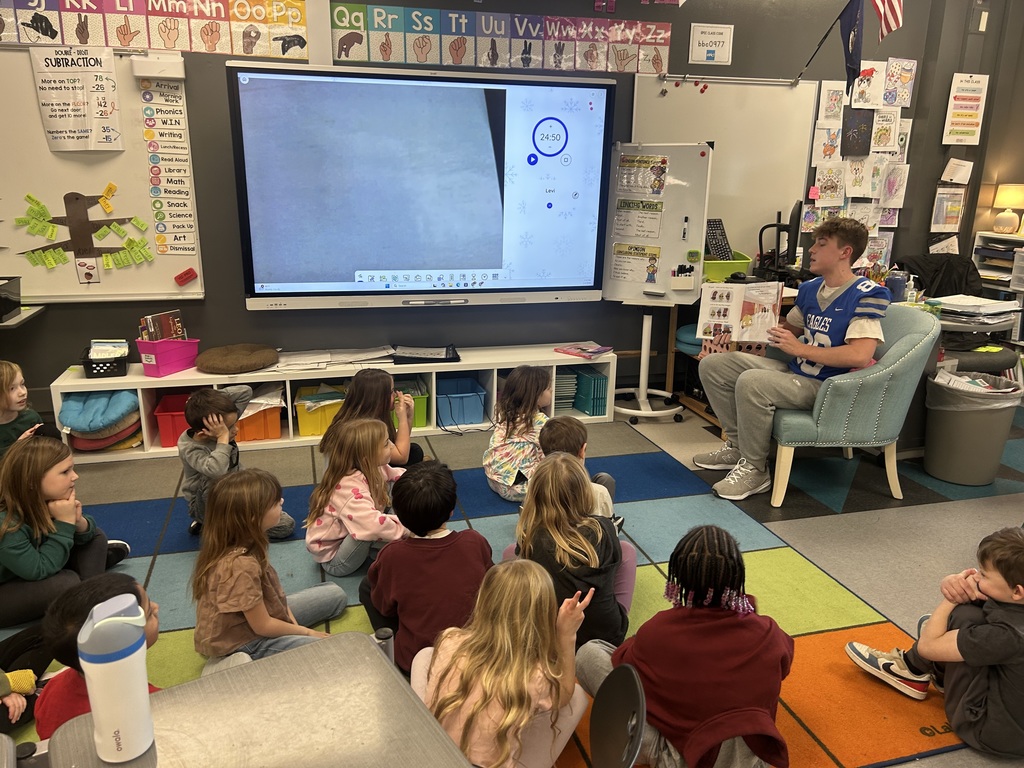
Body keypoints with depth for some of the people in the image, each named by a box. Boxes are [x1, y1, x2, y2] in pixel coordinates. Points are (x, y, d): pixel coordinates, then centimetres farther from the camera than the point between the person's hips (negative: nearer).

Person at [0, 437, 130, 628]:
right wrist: (64, 523, -33)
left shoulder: (44, 500, -13)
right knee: (66, 582, -31)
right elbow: (38, 571, -30)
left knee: (95, 537, 2)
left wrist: (78, 522, -26)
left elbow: (88, 533, -2)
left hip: (33, 574, 8)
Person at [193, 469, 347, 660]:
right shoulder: (240, 564, -35)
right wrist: (305, 631, -9)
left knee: (335, 594, 15)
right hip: (243, 642, -9)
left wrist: (294, 624, -6)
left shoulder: (241, 542, -8)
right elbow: (263, 626, -23)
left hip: (253, 617, 9)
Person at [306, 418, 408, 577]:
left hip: (349, 539, 9)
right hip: (333, 558, -9)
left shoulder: (370, 468, -10)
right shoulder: (349, 486, -36)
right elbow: (373, 524, -50)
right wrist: (409, 529, -37)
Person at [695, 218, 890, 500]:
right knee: (713, 365, 3)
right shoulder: (810, 289, 10)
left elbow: (860, 355, -27)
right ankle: (738, 446, 11)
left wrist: (800, 348, -21)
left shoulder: (867, 295, -15)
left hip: (826, 386, -9)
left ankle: (754, 469, -16)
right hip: (794, 372, 9)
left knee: (751, 381, -34)